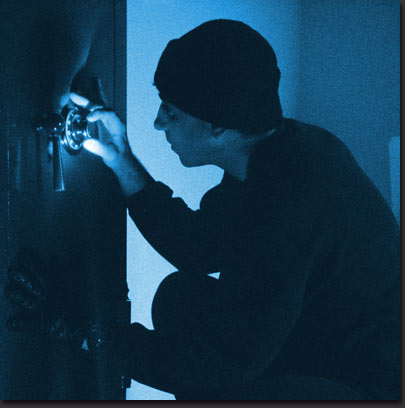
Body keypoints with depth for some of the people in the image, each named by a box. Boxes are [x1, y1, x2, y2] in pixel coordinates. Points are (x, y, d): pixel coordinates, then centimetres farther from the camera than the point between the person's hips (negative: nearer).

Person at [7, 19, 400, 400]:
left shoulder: (286, 204, -32)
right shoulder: (285, 144, -2)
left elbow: (231, 359, -27)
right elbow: (199, 250, 9)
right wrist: (123, 164, 6)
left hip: (375, 385, -9)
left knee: (206, 387, -29)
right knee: (180, 295, 4)